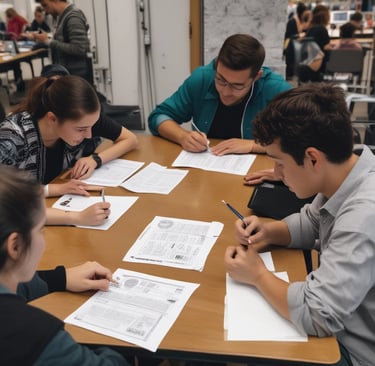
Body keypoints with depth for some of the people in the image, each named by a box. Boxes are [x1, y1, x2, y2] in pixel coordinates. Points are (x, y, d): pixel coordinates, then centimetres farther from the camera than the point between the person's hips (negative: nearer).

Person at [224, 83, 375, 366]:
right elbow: (311, 223, 12)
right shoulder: (342, 180, -7)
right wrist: (269, 232, -8)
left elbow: (316, 315, -34)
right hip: (342, 326, 7)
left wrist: (258, 274, -17)